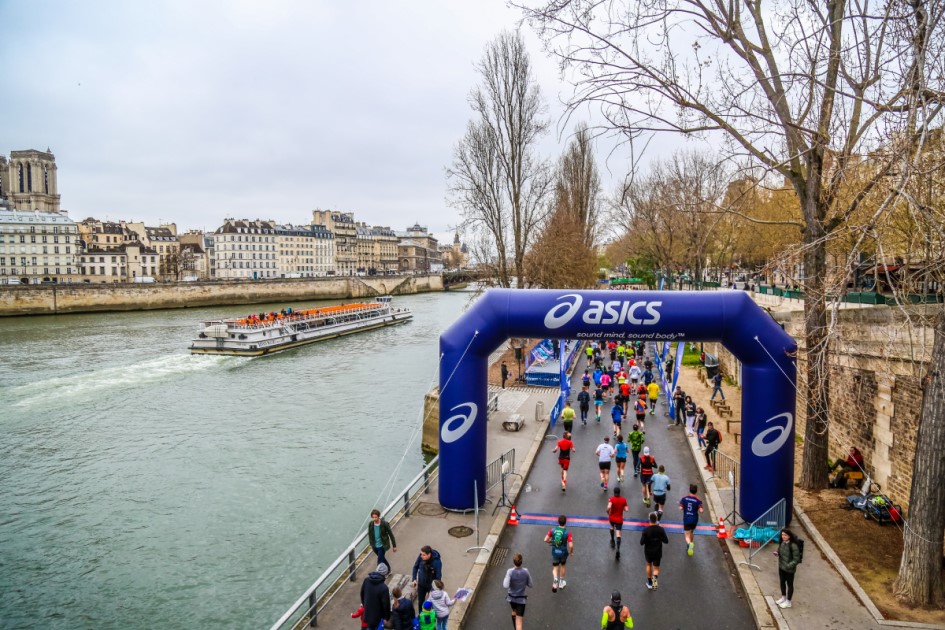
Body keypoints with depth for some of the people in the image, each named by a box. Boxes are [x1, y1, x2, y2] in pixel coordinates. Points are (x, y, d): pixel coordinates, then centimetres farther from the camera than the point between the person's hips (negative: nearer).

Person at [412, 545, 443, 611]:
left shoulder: (437, 562, -33)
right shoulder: (421, 556, -21)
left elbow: (438, 576, -23)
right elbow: (416, 567, -3)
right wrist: (414, 579, -4)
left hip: (431, 585, -4)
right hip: (421, 584, 4)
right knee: (420, 601, 21)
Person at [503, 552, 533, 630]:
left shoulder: (510, 572, -24)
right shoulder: (526, 572, -19)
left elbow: (505, 586, -31)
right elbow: (530, 585, -6)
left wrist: (504, 581, -10)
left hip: (511, 597, 2)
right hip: (521, 599, -2)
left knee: (514, 611, 34)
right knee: (519, 621, 1)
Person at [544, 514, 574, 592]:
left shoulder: (552, 530, -13)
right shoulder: (567, 533, -21)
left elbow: (546, 540, -7)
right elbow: (571, 545, -25)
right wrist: (571, 552, -4)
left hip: (555, 552, 1)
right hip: (563, 552, -1)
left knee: (555, 568, 17)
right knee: (562, 566, 25)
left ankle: (555, 579, -12)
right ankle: (561, 582, 39)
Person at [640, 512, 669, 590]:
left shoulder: (646, 530, -20)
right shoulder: (661, 529, -16)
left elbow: (641, 542, -17)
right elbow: (666, 541, -10)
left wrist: (642, 536, 0)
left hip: (648, 552, 0)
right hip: (658, 552, 0)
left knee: (649, 565, 25)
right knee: (656, 568, 12)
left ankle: (650, 583, 34)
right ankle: (655, 577, -21)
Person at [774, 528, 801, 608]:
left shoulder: (793, 546, -27)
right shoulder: (782, 543, -7)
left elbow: (796, 559, -22)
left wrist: (789, 565, -28)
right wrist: (777, 553, -8)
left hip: (789, 569, -6)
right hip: (781, 566, 7)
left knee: (789, 584, 14)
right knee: (782, 582, 22)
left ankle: (788, 602, 31)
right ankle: (783, 598, 44)